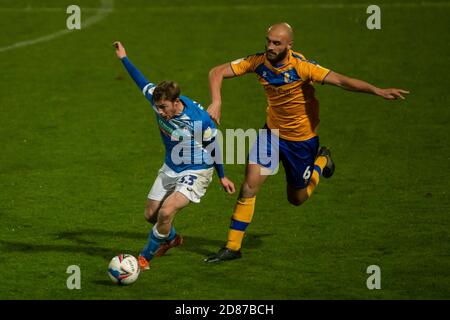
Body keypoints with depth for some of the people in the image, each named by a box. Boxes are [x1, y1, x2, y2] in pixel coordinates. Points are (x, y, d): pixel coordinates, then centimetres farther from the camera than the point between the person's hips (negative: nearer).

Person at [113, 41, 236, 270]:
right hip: (170, 169, 7)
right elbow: (143, 83, 5)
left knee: (166, 212, -23)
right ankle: (171, 239, 46)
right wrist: (124, 58, 10)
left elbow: (213, 148, -12)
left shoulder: (199, 119, -29)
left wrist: (222, 177, 1)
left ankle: (145, 258, -4)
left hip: (196, 172, -6)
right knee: (151, 214, 13)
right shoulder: (159, 101, -17)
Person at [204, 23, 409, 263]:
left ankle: (321, 161, 41)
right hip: (272, 131, 3)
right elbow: (217, 72, -10)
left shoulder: (301, 67, -27)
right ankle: (232, 247, -3)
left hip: (302, 138, -3)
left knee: (297, 199, 12)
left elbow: (339, 80, -33)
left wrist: (377, 91, -44)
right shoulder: (258, 62, -15)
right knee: (250, 184, -12)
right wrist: (216, 102, -29)